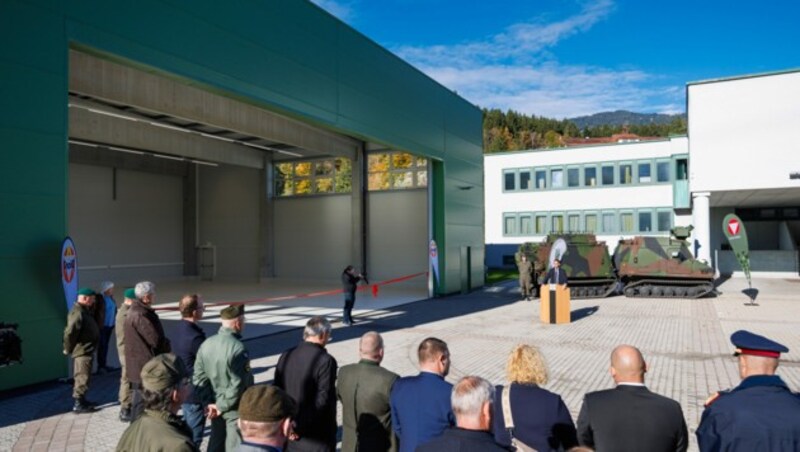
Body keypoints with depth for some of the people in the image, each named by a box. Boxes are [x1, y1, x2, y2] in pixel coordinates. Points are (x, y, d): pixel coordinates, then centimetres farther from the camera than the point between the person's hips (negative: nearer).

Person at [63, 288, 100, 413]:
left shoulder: (84, 311, 11)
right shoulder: (78, 313, -22)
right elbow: (69, 333, -29)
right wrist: (68, 349, -16)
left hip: (86, 350, 10)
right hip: (82, 351, -10)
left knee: (82, 377, 19)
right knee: (82, 377, -3)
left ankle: (81, 400, 30)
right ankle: (78, 404, 5)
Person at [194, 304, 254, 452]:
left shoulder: (206, 344, -3)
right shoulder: (238, 348, -24)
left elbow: (199, 378, -1)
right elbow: (238, 384, -25)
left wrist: (209, 402, 0)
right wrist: (223, 406, -13)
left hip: (215, 405, 7)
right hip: (235, 408, -7)